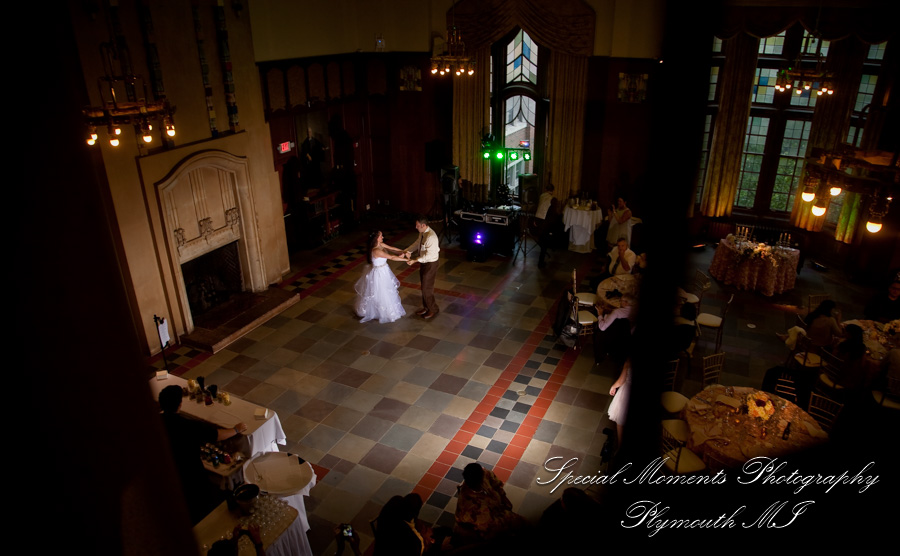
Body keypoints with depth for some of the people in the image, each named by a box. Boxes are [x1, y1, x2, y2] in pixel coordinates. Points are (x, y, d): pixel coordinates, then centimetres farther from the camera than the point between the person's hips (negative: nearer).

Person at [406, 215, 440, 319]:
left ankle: (433, 309, 23)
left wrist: (414, 261, -28)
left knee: (427, 288, 3)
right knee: (424, 286, 21)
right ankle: (426, 307, 39)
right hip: (423, 262, 9)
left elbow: (428, 255, -29)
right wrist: (408, 251, -5)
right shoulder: (422, 233, -2)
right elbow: (417, 243, 11)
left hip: (430, 264, -9)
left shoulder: (431, 237, -31)